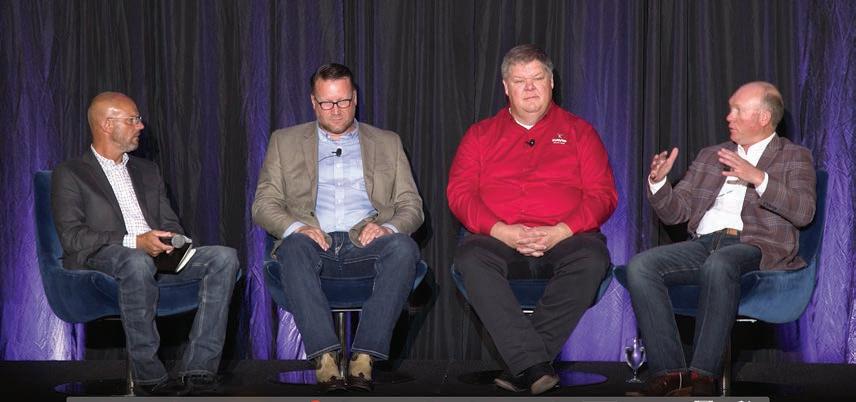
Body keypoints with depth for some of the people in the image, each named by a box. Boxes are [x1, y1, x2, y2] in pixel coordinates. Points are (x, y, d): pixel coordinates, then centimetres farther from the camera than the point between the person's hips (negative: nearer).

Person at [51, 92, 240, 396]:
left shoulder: (147, 171, 27)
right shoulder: (70, 174, 7)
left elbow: (170, 223, 24)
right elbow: (72, 237, -6)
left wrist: (173, 243, -2)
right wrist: (135, 242, -18)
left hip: (157, 256, 6)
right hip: (102, 259, -6)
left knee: (224, 257, -20)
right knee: (138, 262, -41)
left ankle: (196, 370, -28)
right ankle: (149, 376, -31)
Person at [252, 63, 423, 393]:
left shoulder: (387, 143, 21)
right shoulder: (285, 142, 19)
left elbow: (411, 206, 15)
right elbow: (263, 204, 11)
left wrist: (388, 227, -10)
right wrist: (294, 227, -12)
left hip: (366, 244, 1)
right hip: (315, 243, 0)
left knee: (404, 247, -33)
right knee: (295, 248, -36)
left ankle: (364, 358, -38)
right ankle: (325, 359, -42)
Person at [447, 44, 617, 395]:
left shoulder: (579, 132, 18)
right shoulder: (481, 135, 19)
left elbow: (603, 194, 7)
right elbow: (459, 193, 7)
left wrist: (559, 232, -11)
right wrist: (501, 231, -11)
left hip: (564, 239, 0)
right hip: (499, 240, 0)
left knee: (592, 258, -34)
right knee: (470, 257, -34)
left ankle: (521, 366, -34)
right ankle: (534, 365, -41)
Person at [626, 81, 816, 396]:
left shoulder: (794, 157, 14)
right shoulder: (710, 156, 28)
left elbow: (804, 212, -4)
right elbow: (675, 211, 22)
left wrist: (758, 178, -16)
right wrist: (658, 181, 2)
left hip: (754, 247, -5)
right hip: (704, 244, 5)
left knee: (717, 264, -40)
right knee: (639, 266, -23)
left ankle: (703, 374, -35)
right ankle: (668, 371, -24)